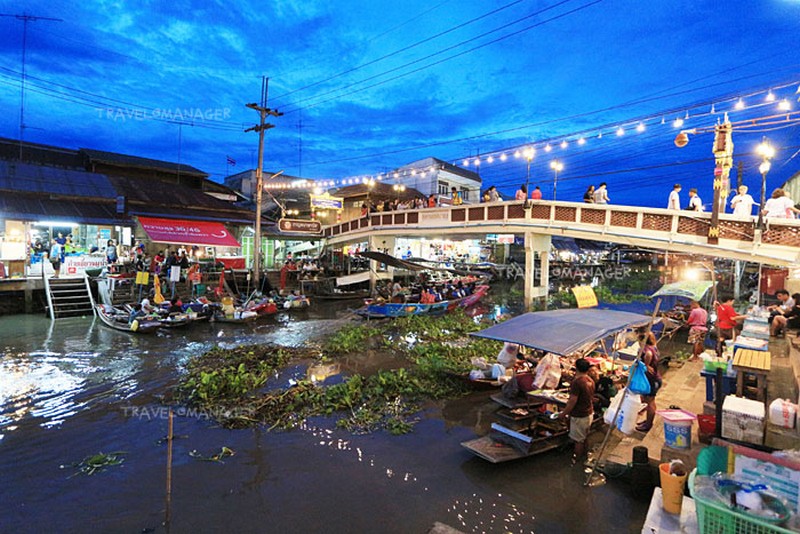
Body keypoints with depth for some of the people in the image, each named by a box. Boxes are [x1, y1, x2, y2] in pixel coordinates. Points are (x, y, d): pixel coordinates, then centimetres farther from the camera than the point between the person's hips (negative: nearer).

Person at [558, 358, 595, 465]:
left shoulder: (577, 382, -28)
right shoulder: (590, 380, -2)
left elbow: (572, 401, -26)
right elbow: (591, 397, 12)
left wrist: (563, 414, -14)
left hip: (579, 416, -8)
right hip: (589, 413, 8)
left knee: (578, 440, 9)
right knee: (584, 436, 25)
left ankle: (576, 460, 23)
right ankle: (583, 454, 43)